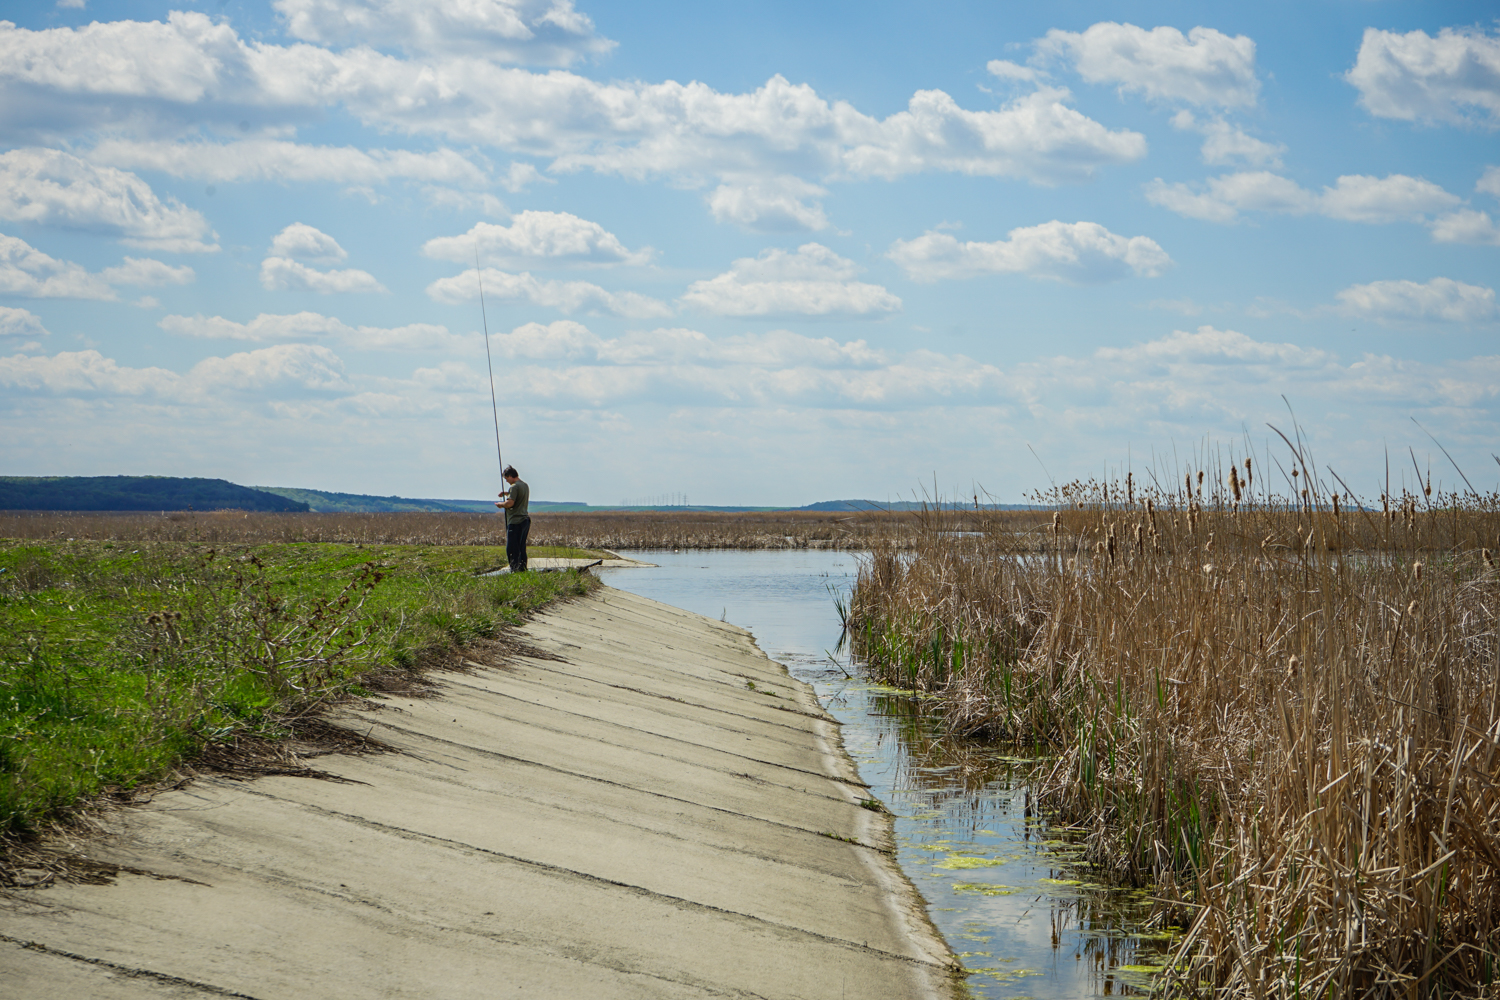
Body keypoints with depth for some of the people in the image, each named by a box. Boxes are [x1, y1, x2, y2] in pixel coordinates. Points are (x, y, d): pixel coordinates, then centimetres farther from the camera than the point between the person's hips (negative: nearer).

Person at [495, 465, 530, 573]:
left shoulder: (514, 487, -13)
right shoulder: (525, 486, 16)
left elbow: (510, 503, -21)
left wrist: (500, 504, -3)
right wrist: (508, 494, 25)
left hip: (516, 521, -9)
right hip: (525, 519, 9)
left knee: (511, 549, -7)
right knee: (521, 548, 13)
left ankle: (515, 570, -11)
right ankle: (523, 569, 13)